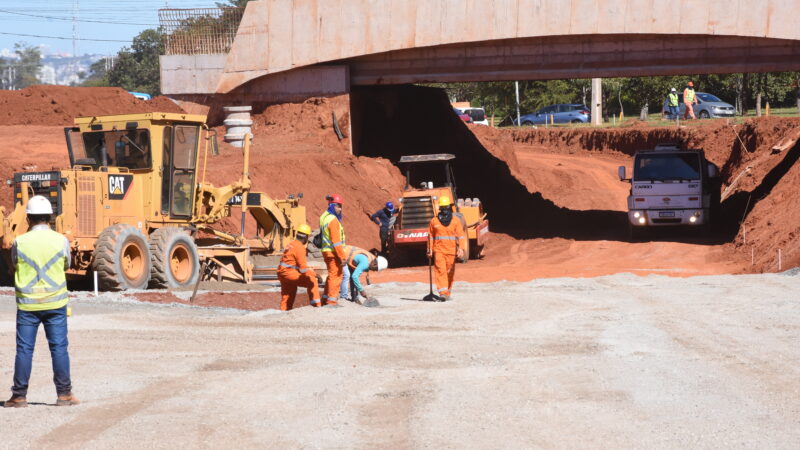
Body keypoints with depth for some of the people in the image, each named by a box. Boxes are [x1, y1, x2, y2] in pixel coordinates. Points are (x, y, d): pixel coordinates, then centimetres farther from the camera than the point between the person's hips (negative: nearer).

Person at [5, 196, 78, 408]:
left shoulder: (19, 242, -8)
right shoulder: (61, 241, -5)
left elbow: (14, 267, 7)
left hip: (27, 304, 0)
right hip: (55, 303, 0)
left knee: (24, 349, 5)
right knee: (59, 348, 7)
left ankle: (19, 396, 7)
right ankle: (64, 393, 8)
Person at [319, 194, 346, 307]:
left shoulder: (324, 217, 11)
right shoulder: (333, 220, -18)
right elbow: (336, 241, -21)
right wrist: (342, 256, -19)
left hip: (326, 251, 10)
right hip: (333, 252, -10)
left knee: (331, 276, 19)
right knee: (335, 276, -3)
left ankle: (325, 300, 24)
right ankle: (332, 301, -2)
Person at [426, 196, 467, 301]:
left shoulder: (456, 221, 4)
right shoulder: (434, 221, 6)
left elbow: (461, 236, -1)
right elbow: (430, 236, 13)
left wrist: (461, 249, -13)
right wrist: (430, 250, 9)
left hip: (451, 252, 1)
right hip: (438, 251, -1)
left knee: (450, 273, 7)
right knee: (440, 270, -15)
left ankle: (448, 292, 20)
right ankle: (443, 292, -21)